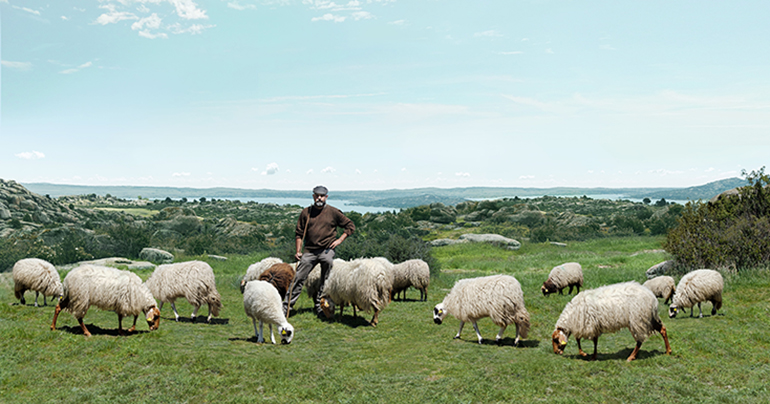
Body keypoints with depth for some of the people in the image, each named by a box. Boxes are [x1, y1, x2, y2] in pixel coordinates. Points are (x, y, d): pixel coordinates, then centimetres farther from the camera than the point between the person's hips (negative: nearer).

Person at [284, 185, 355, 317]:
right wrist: (298, 251, 2)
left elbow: (350, 226, 10)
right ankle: (287, 305, 4)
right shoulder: (306, 212, 8)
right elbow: (299, 233, 11)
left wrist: (340, 240, -1)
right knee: (299, 278, -3)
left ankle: (320, 306, 12)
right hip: (309, 251, 1)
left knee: (325, 282, 0)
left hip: (327, 250, -1)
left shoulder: (333, 212, 4)